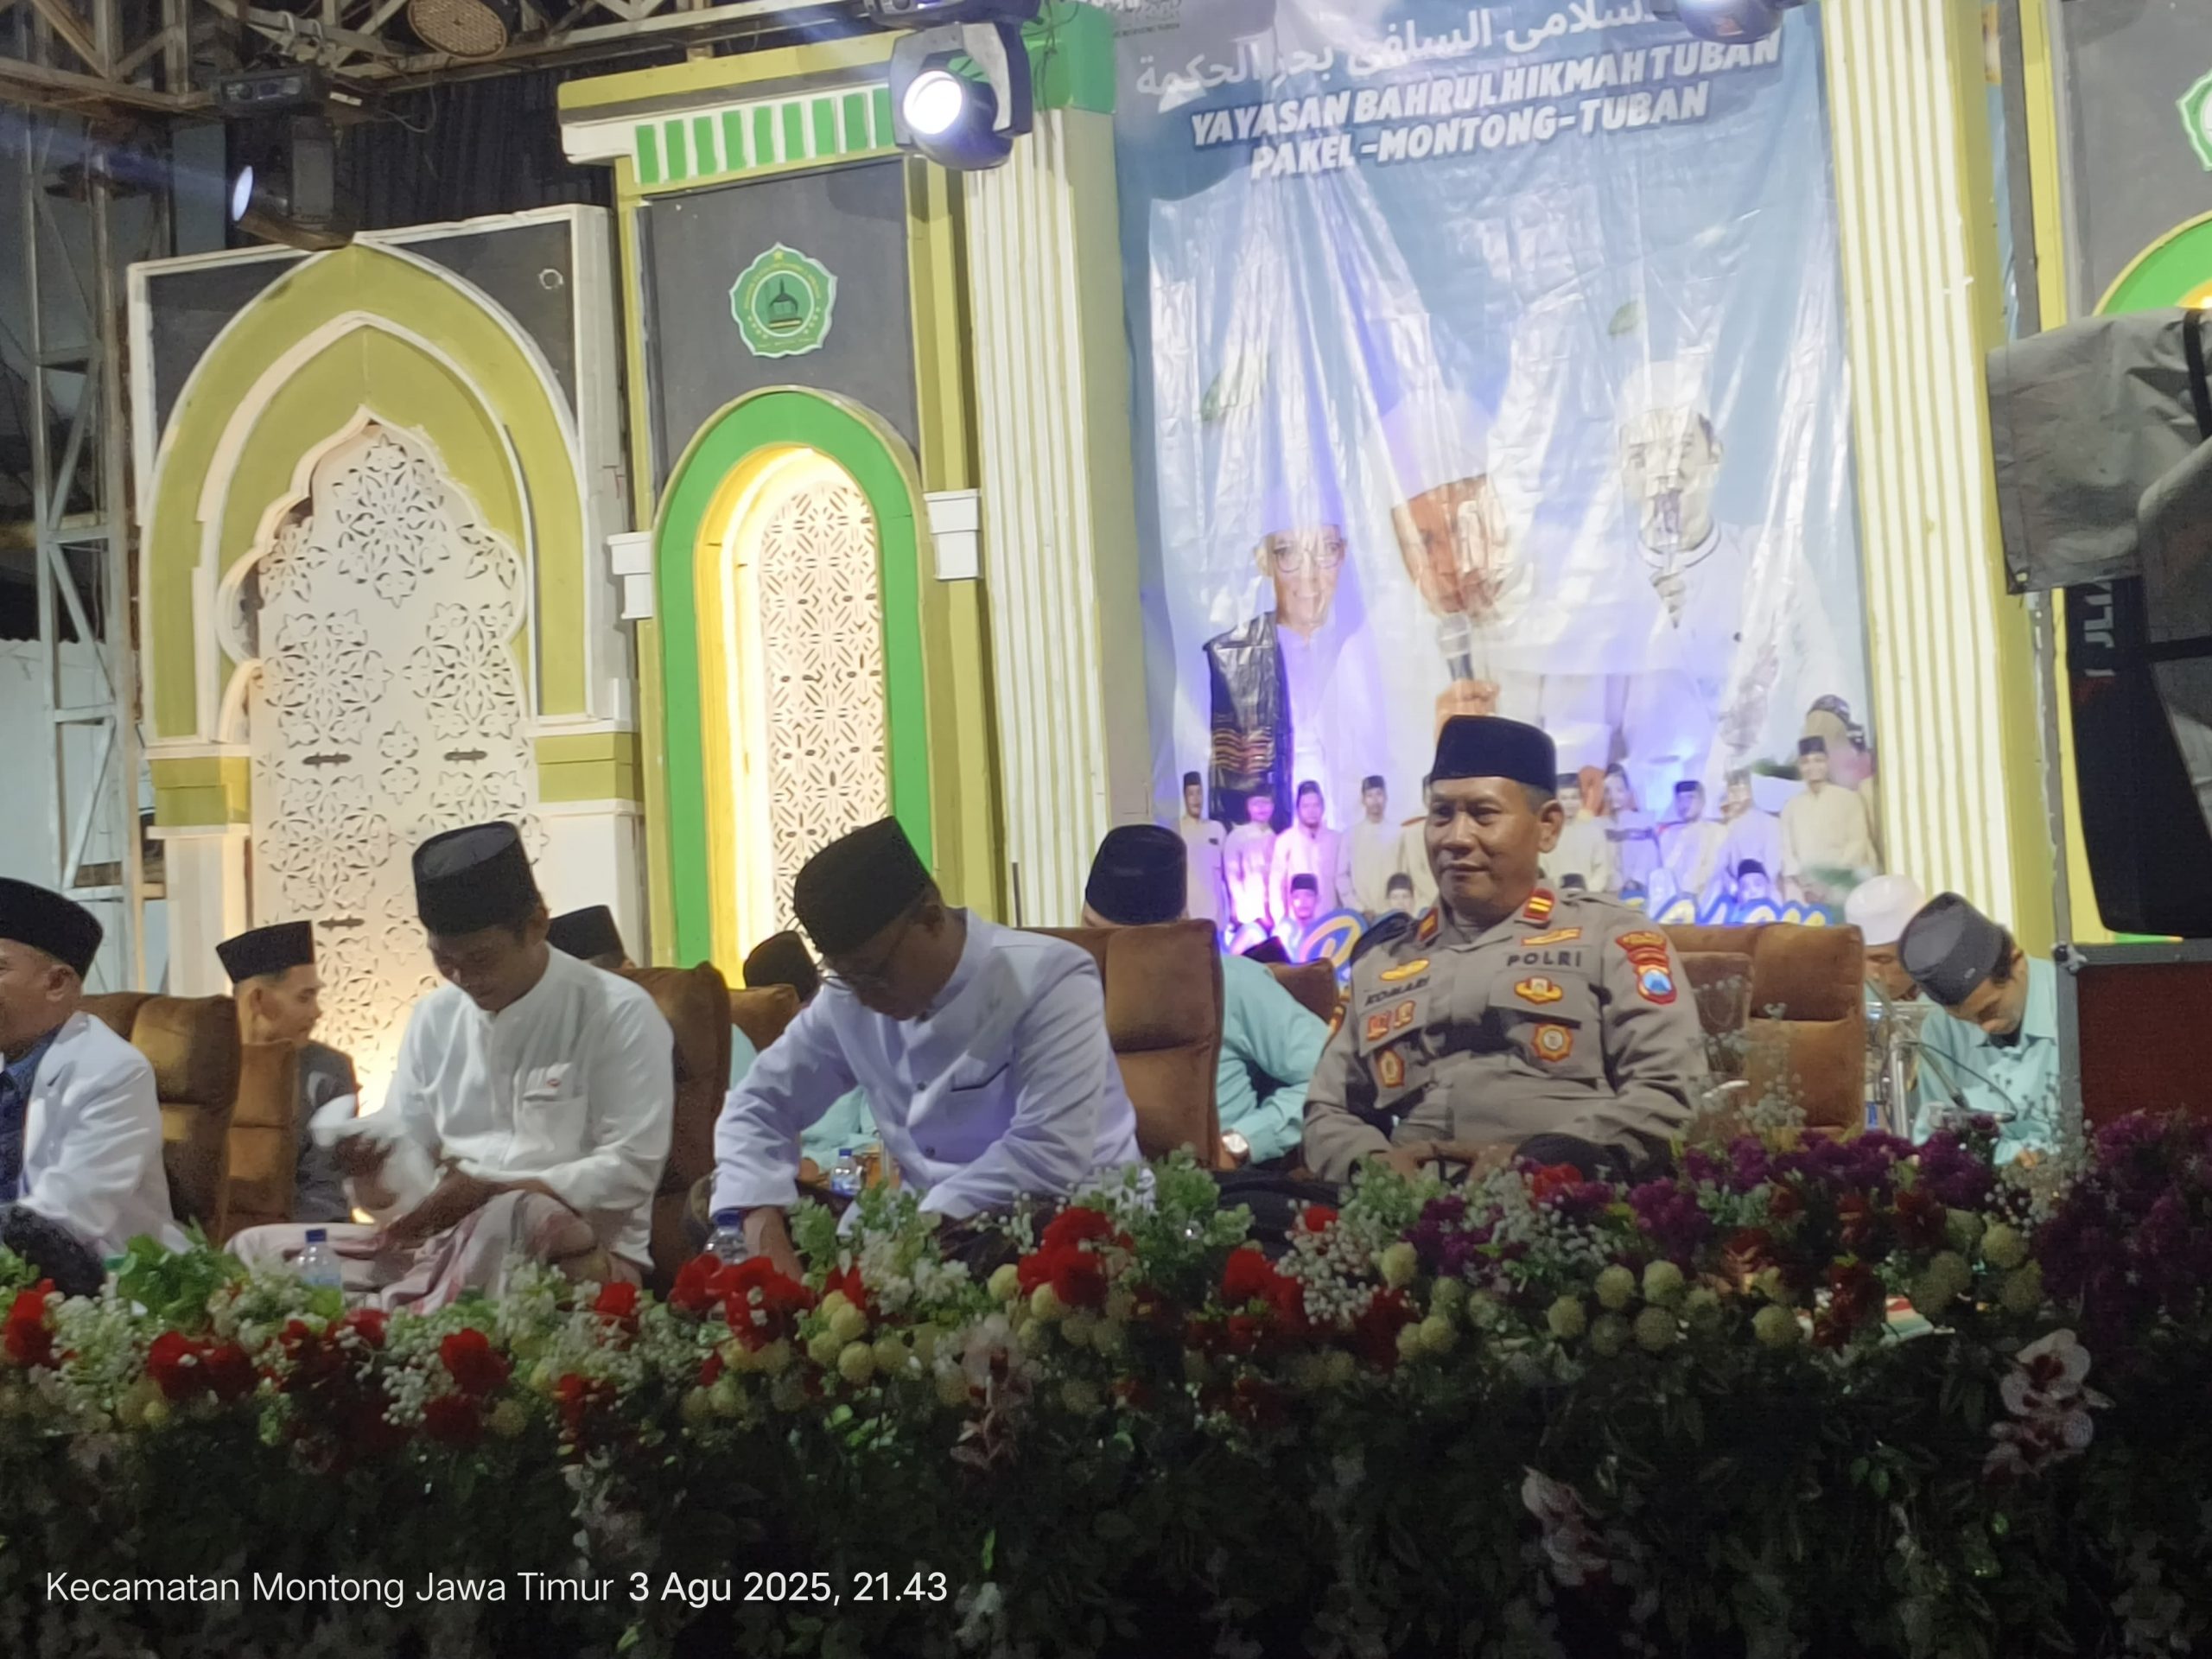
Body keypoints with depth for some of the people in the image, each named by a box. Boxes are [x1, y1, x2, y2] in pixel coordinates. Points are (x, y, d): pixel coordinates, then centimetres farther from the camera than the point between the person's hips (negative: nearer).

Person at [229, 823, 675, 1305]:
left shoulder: (619, 1015, -5)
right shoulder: (433, 1017, 13)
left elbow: (631, 1170, -12)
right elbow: (411, 1173, 11)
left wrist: (492, 1191, -19)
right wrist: (372, 1162, -13)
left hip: (574, 1251, -6)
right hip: (443, 1240, 6)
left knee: (515, 1215, -39)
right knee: (257, 1248, -7)